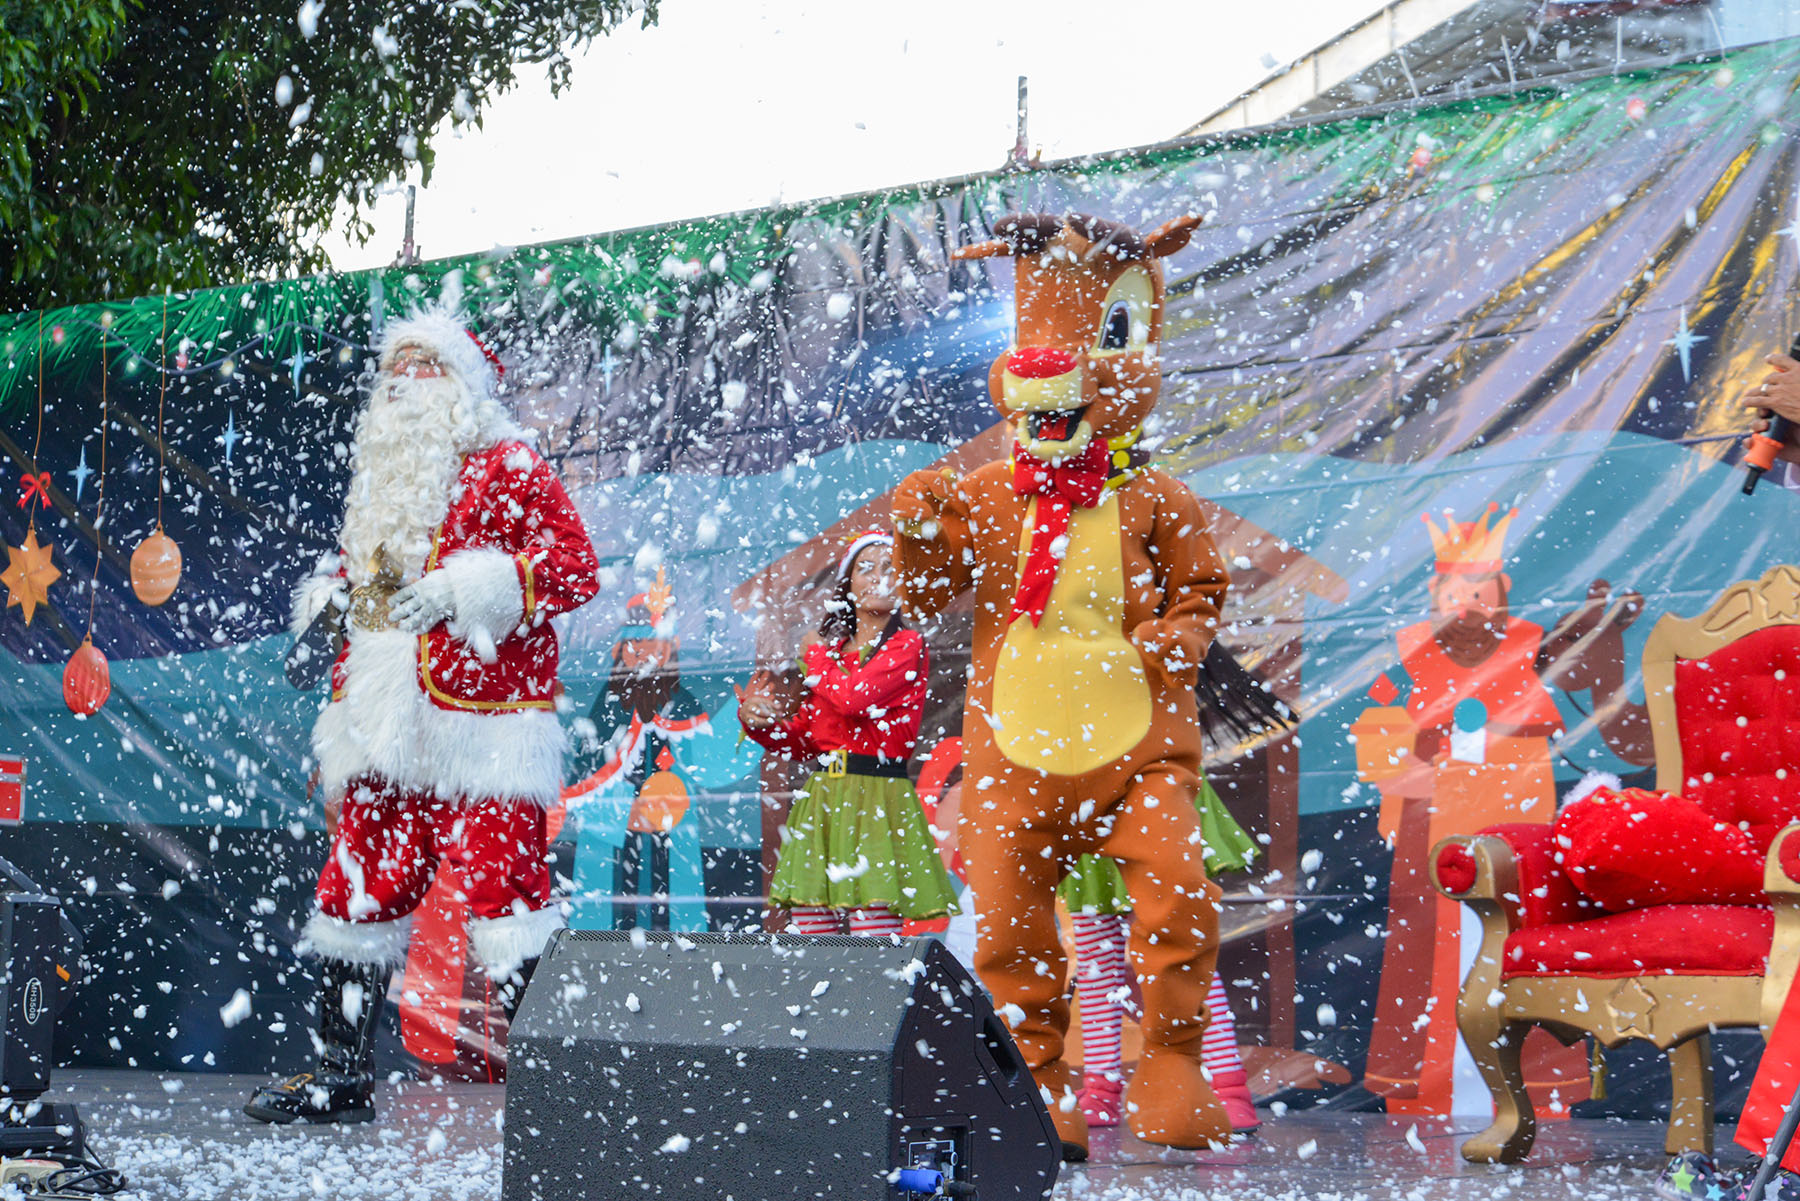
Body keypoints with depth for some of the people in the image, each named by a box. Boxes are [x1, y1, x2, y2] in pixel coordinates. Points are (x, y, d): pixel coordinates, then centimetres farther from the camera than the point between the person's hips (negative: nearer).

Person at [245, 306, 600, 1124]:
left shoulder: (508, 467, -2)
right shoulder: (380, 475, 21)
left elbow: (575, 566, -12)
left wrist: (464, 588, -20)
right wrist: (331, 586, 12)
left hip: (480, 726, -7)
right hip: (381, 726, 8)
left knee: (503, 888, -11)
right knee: (357, 893, 9)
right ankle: (341, 1075, 19)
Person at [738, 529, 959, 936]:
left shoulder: (907, 646, 0)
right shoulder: (832, 650, 18)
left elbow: (854, 698, -16)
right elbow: (801, 741, 19)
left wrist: (816, 656, 4)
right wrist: (756, 719, -1)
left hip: (877, 801, -5)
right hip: (820, 799, 5)